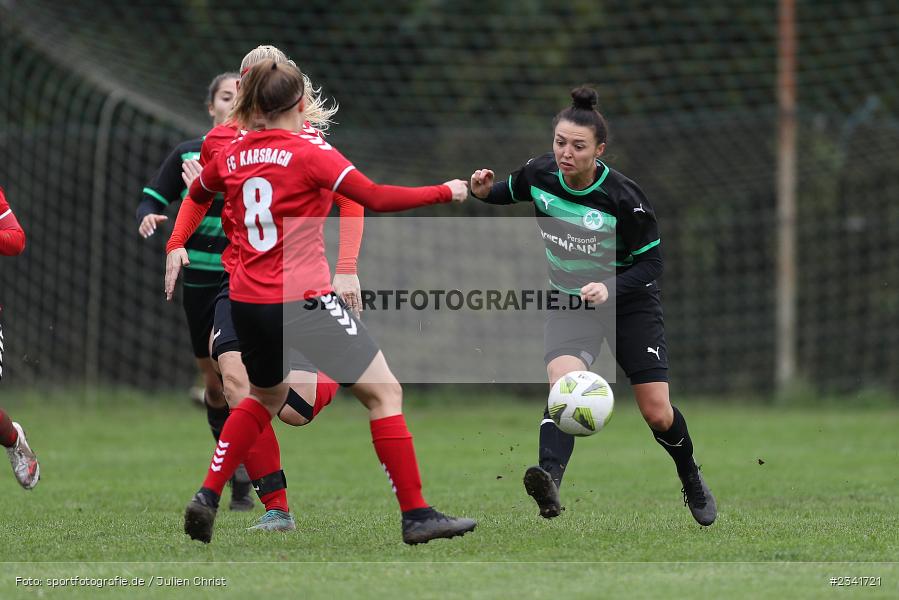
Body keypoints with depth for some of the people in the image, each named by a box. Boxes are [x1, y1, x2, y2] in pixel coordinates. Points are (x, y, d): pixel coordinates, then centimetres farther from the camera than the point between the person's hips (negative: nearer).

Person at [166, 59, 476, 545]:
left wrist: (175, 246, 37)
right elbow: (375, 198, -16)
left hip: (248, 304, 7)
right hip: (304, 300, -7)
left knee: (264, 396, 31)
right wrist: (444, 192, -7)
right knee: (384, 393, 0)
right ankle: (416, 515, -4)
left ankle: (207, 497, 20)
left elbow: (196, 195, 26)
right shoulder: (309, 152, -10)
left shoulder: (231, 155, 8)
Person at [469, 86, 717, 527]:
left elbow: (651, 263, -16)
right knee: (563, 382, -28)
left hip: (628, 301, -2)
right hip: (569, 302, 2)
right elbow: (512, 191, 12)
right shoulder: (540, 174, -12)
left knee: (656, 412, -2)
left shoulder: (623, 198, -23)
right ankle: (549, 484, -49)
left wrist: (610, 287, -32)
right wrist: (486, 191, -9)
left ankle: (692, 481, 30)